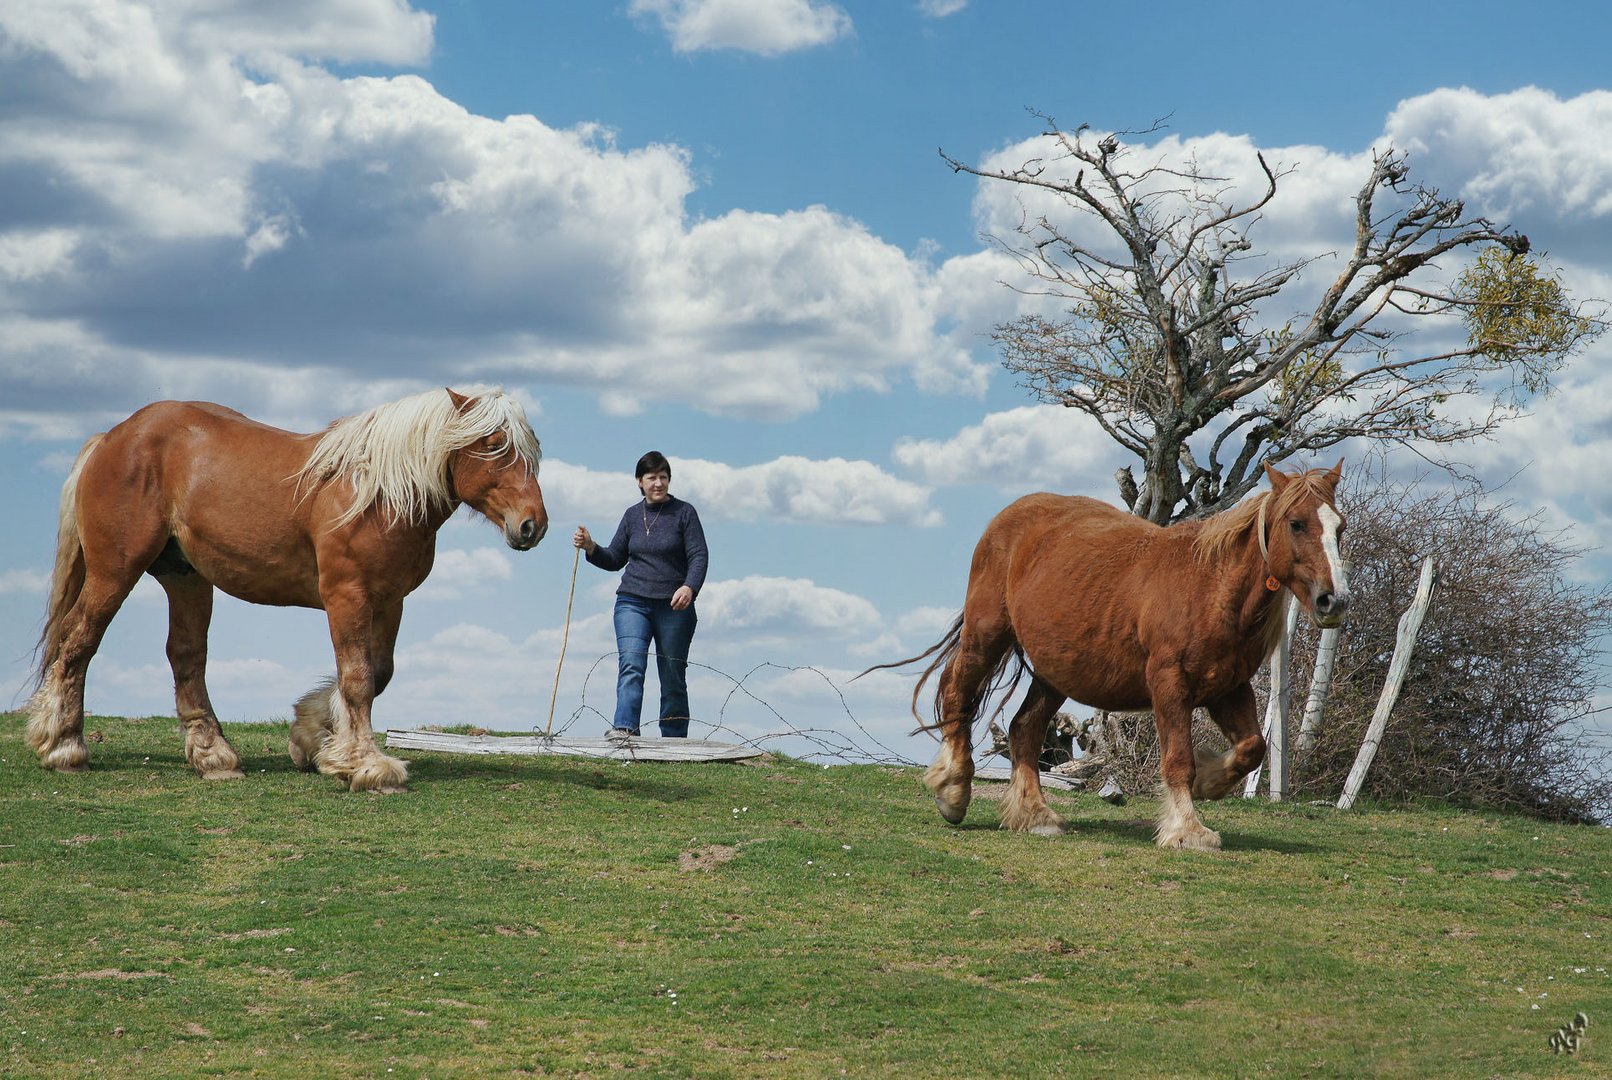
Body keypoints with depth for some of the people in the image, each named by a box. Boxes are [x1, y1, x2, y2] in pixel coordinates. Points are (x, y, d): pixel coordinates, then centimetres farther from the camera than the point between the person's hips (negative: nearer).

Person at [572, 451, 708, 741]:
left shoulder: (684, 513, 0)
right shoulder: (632, 515, 12)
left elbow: (699, 556, -8)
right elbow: (615, 559, 18)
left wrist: (689, 587, -25)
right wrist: (591, 548, -2)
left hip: (674, 607, -2)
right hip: (633, 603, 2)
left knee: (673, 679, 4)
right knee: (631, 665, -18)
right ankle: (624, 729, -32)